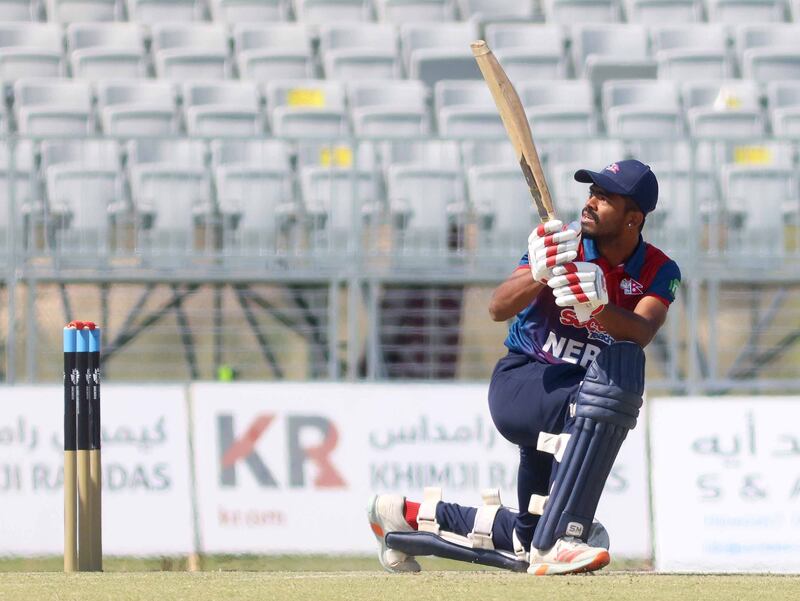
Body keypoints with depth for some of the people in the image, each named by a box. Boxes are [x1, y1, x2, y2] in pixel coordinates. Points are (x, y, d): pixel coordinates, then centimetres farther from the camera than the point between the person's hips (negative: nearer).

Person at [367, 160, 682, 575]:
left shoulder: (659, 273, -3)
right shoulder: (562, 244, -9)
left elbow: (639, 334, -24)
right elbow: (499, 308, -21)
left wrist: (599, 305, -44)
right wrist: (538, 276, -40)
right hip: (518, 381, -5)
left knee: (529, 538, 9)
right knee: (608, 384, -37)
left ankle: (412, 514, 30)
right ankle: (557, 541, -43)